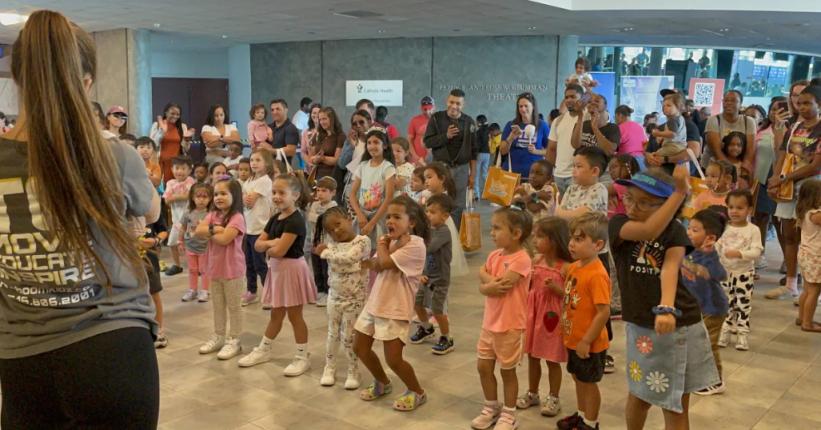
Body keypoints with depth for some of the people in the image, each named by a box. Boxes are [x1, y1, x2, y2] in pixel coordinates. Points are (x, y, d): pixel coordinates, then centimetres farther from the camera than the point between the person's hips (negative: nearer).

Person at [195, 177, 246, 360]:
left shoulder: (237, 218, -15)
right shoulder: (213, 216, 7)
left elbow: (224, 239, -26)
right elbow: (197, 232, -6)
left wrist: (208, 232, -10)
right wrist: (215, 228, -19)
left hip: (232, 269, -7)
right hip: (214, 267, 7)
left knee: (234, 306, 4)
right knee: (218, 305, 17)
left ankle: (234, 341, 12)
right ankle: (218, 337, 29)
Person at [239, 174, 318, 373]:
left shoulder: (295, 221, -20)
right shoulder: (275, 218, 7)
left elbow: (279, 251, -24)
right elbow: (257, 245, 6)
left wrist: (267, 248, -4)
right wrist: (271, 242, -14)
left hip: (292, 270, -8)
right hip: (276, 269, 8)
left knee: (294, 315, 1)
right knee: (276, 314, 19)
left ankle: (303, 357, 12)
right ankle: (263, 350, 29)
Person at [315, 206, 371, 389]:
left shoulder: (363, 241, -13)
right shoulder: (331, 245, -1)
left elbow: (349, 258, -28)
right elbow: (335, 268, -11)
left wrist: (326, 252, -19)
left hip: (355, 299, -4)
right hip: (335, 296, 4)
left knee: (349, 337, 2)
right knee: (333, 334, 14)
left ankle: (354, 372, 18)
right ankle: (330, 368, 30)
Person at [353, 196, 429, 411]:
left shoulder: (415, 244, -18)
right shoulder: (393, 241, 9)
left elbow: (385, 263, -25)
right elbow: (376, 265, -2)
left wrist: (382, 244, -6)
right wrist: (385, 245, -15)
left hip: (396, 309, -8)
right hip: (375, 303, 9)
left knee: (393, 359, -7)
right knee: (360, 348, 14)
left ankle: (417, 392, 18)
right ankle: (382, 383, 37)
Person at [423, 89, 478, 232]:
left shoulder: (469, 122, 5)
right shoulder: (436, 118, 1)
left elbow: (473, 150, 8)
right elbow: (428, 142, -5)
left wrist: (472, 174, 4)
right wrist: (446, 136, -19)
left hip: (461, 168, 1)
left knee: (458, 206, 2)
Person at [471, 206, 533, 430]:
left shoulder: (522, 259, -20)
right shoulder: (494, 255, 6)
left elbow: (500, 284, -27)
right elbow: (482, 285, 2)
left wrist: (488, 281, -7)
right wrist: (491, 286, -19)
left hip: (510, 326, -7)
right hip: (489, 323, 7)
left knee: (507, 370, 7)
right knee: (483, 367, 14)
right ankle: (491, 408, 33)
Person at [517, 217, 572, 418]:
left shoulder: (565, 267, -15)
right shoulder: (536, 261, 3)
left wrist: (555, 287, -26)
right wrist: (527, 279, -6)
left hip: (552, 317, -6)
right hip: (533, 313, 6)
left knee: (552, 360, 7)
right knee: (532, 356, 16)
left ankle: (553, 398, 23)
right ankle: (532, 393, 32)